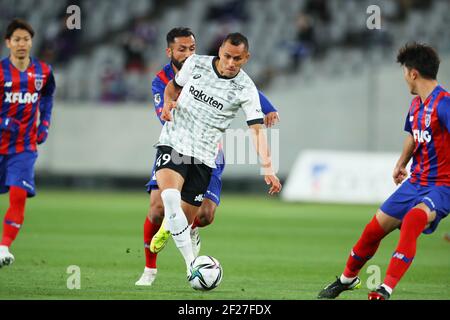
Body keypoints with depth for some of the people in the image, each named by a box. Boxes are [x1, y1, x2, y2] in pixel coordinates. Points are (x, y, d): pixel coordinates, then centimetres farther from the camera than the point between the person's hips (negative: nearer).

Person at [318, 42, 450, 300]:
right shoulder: (416, 104, 9)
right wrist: (402, 163, 36)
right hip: (416, 181, 9)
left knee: (412, 220, -36)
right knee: (375, 229, 13)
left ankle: (386, 290, -36)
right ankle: (348, 278, 38)